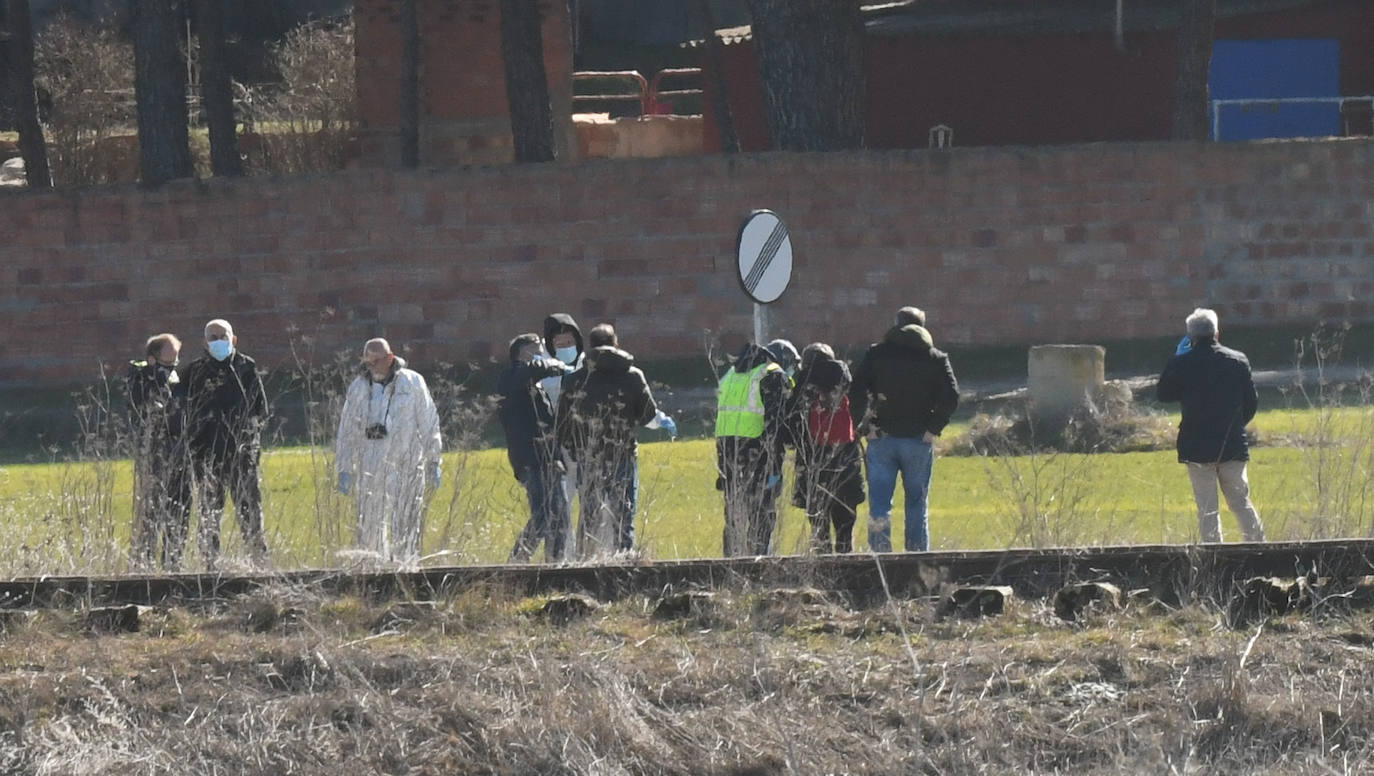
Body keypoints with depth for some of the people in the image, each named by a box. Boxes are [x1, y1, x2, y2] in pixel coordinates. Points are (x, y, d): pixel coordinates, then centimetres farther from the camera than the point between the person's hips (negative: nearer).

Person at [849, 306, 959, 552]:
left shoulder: (876, 354, 4)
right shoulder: (936, 359, 4)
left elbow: (857, 391, -5)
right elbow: (950, 397, -7)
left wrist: (864, 426, -2)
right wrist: (933, 428, -3)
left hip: (882, 438, 0)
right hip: (919, 440, 0)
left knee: (879, 502, 1)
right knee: (917, 503, 10)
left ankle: (880, 550, -11)